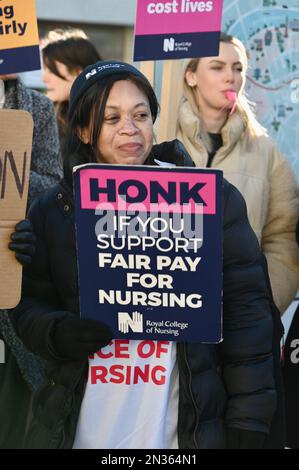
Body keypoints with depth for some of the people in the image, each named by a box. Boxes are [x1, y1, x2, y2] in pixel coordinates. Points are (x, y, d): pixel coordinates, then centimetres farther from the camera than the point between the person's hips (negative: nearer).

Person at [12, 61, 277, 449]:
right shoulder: (53, 211, 3)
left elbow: (245, 313, -4)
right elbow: (29, 305, 9)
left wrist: (247, 425, -7)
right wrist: (60, 334, -14)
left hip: (185, 428, -1)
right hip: (81, 429, 2)